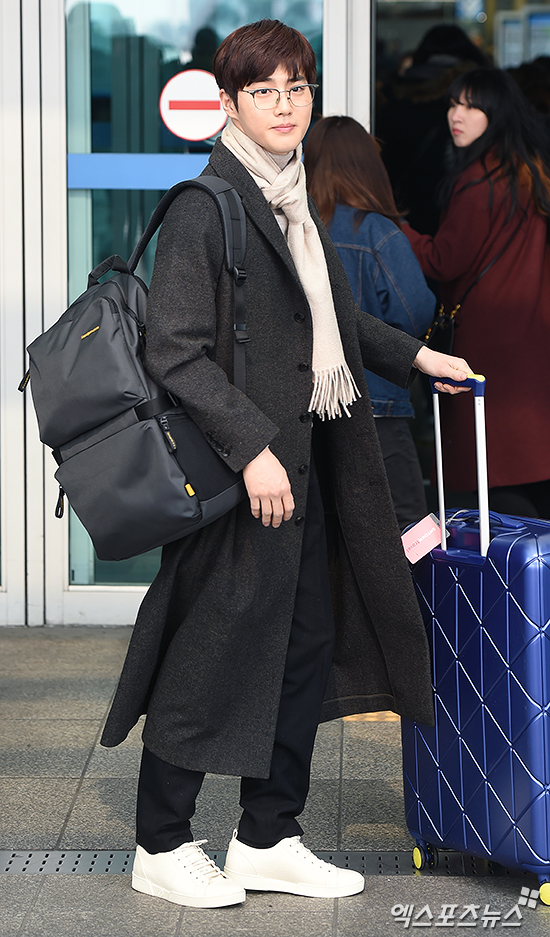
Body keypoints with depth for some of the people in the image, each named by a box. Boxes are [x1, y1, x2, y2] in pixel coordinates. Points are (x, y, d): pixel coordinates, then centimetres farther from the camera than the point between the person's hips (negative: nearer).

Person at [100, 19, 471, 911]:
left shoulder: (293, 204, 14)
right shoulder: (204, 208, -13)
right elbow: (176, 352, -19)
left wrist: (415, 356, 30)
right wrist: (252, 448, -22)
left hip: (301, 467, 9)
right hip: (237, 473, -9)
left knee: (305, 652, 12)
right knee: (211, 658, 0)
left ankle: (268, 841, 24)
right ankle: (162, 847, 15)